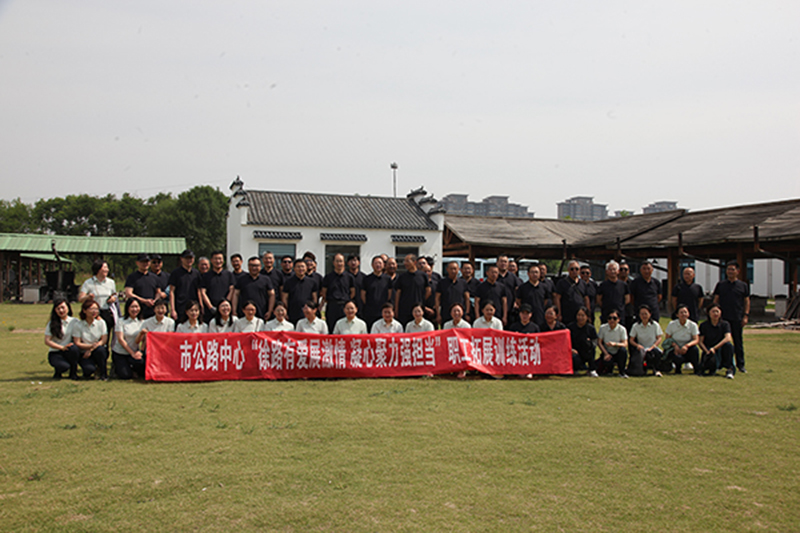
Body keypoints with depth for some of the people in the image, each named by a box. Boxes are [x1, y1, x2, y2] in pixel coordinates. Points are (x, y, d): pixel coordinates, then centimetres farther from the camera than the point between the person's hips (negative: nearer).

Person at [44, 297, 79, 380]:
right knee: (64, 366, -36)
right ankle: (58, 372, 5)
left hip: (70, 352, 2)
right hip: (55, 353, -2)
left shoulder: (74, 321, 7)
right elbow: (47, 341, -6)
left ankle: (73, 373, -11)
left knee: (73, 348, -37)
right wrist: (62, 347, -18)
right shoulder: (52, 324, 2)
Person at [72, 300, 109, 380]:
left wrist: (91, 349, -19)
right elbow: (77, 343, -8)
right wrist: (91, 346, -25)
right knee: (89, 370, -33)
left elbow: (104, 340, -6)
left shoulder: (101, 322, -1)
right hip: (84, 353, -2)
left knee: (100, 349, -37)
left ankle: (103, 374, -15)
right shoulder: (78, 325, -5)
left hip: (99, 352, 2)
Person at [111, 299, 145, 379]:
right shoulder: (121, 322, -8)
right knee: (125, 375, -16)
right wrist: (132, 354, -18)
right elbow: (120, 339, -13)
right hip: (120, 353, -2)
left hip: (135, 351, 2)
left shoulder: (142, 322, 2)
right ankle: (116, 365, 18)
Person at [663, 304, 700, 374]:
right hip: (674, 349, -1)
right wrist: (675, 345, -25)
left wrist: (687, 345, -33)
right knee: (679, 358, -36)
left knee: (694, 349, -34)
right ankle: (677, 368, 4)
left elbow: (696, 340, -13)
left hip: (686, 350, 1)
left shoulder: (693, 325, -5)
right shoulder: (671, 324, -7)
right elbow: (667, 339, -5)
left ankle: (697, 370, -11)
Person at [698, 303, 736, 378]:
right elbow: (700, 342, -2)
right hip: (708, 351, -1)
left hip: (720, 349, 1)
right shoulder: (703, 325, 3)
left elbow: (728, 338, -16)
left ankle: (730, 369, -20)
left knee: (728, 344, -32)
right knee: (712, 362, -34)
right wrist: (707, 351, -20)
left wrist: (714, 348, -26)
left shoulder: (725, 324, 1)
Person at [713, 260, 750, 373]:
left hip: (737, 318, 0)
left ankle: (740, 365, 13)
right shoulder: (720, 285, 8)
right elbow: (715, 300, 10)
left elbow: (747, 301, 7)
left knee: (738, 342, 5)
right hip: (723, 317, 0)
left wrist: (746, 316, -2)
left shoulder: (743, 285, 7)